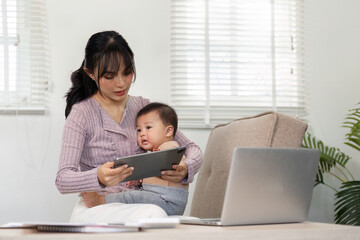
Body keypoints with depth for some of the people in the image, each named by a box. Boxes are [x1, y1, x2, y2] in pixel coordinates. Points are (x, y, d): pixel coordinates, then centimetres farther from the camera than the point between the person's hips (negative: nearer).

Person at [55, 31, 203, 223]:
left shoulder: (144, 107, 11)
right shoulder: (82, 113, -3)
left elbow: (192, 149, 12)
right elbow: (63, 180, -12)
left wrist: (185, 169, -14)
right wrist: (99, 178, -35)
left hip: (135, 206, 5)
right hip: (94, 209, -5)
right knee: (153, 214, -36)